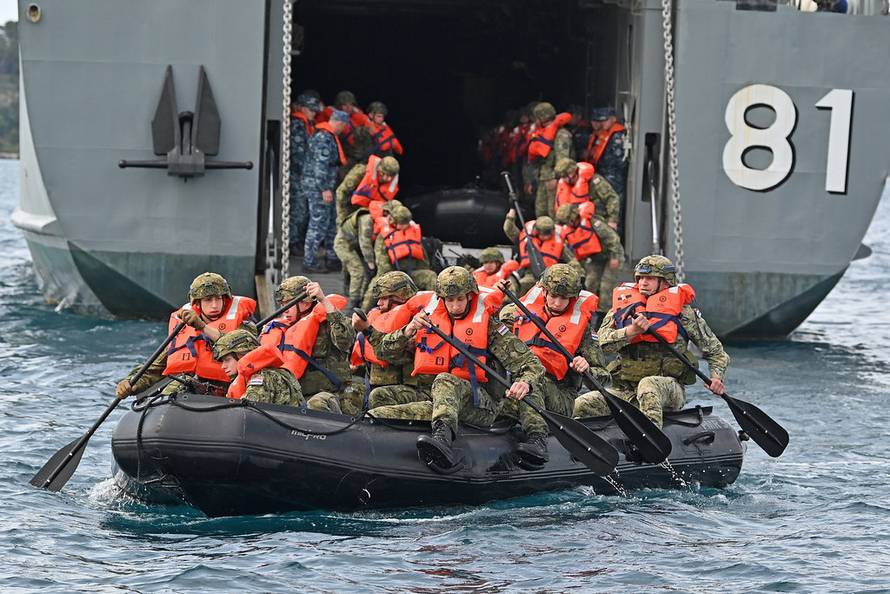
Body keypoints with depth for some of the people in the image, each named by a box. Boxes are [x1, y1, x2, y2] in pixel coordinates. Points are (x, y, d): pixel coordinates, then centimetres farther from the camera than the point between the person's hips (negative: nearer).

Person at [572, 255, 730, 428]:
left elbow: (715, 350, 10)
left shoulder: (683, 311, 5)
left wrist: (716, 376, -8)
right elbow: (602, 342, -3)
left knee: (649, 384, -40)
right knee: (582, 405, -19)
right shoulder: (623, 306, 12)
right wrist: (631, 331, -19)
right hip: (625, 390, 4)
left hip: (669, 389, -4)